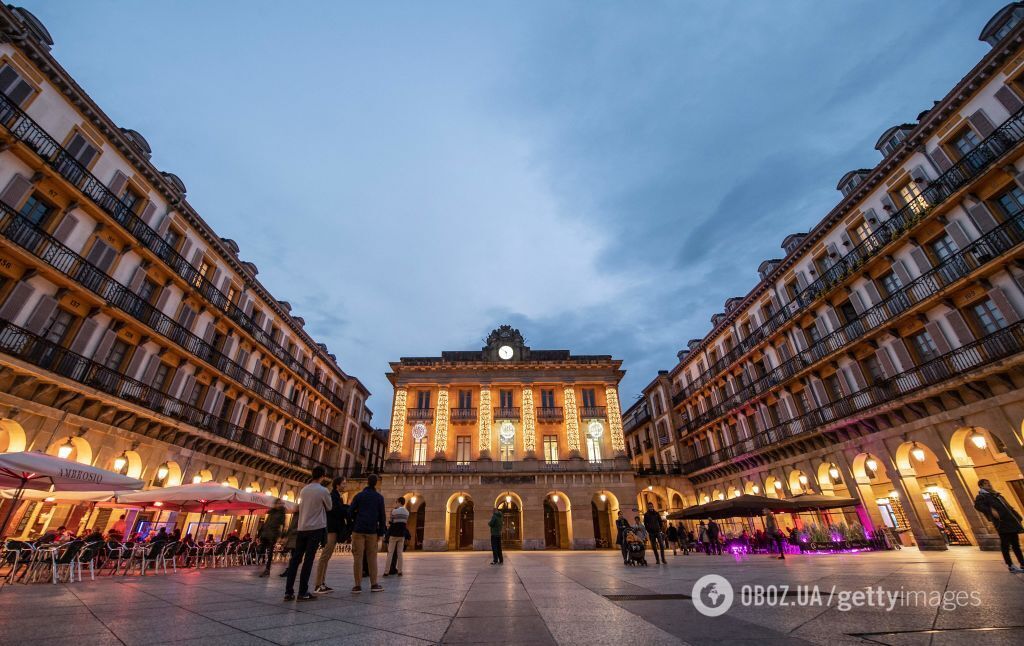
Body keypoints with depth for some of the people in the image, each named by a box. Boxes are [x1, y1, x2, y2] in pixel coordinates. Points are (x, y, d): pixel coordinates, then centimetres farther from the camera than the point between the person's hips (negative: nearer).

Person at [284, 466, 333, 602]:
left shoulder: (303, 490, 6)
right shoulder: (323, 491, -10)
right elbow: (329, 508, 4)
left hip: (301, 528, 5)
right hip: (316, 529, -5)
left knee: (295, 559, 10)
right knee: (308, 560, -1)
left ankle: (288, 592, 11)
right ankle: (303, 593, 1)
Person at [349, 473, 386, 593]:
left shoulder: (359, 496, 4)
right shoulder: (379, 498, 5)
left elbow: (350, 512, -2)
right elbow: (382, 516, 3)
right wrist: (381, 532, 8)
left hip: (358, 530, -1)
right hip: (372, 531, 1)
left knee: (358, 557, 3)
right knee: (372, 557, 8)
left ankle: (358, 585, 2)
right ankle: (374, 584, 7)